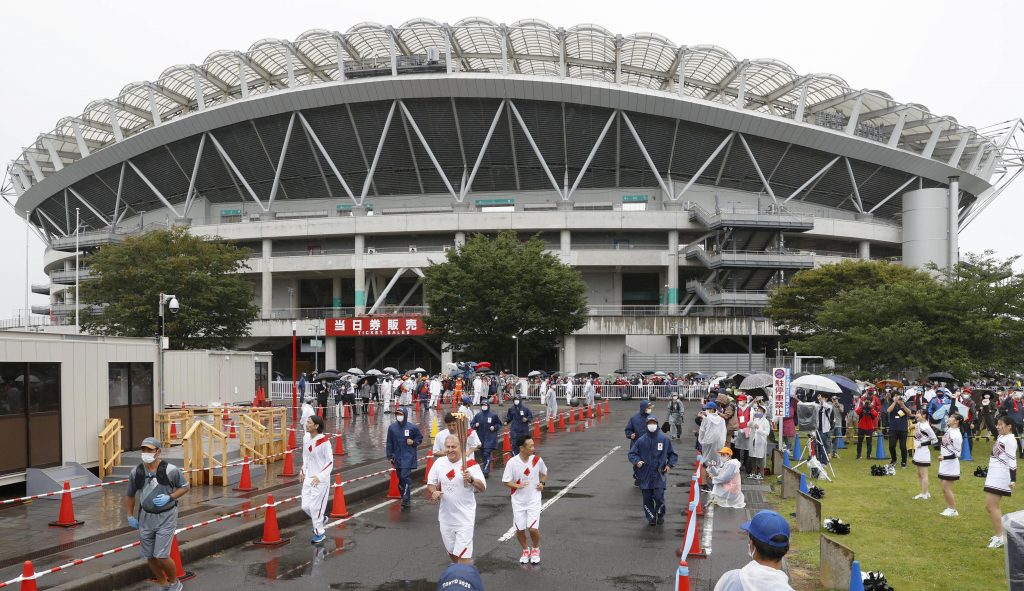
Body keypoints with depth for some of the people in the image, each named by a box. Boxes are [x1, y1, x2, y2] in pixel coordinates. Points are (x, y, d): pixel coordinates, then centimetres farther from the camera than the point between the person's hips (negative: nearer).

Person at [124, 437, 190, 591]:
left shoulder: (170, 470, -16)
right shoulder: (136, 472, -4)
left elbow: (185, 487, -3)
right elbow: (129, 495, 12)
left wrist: (170, 497, -18)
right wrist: (130, 516, 8)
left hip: (166, 517, -4)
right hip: (146, 517, 5)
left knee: (161, 556, -9)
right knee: (150, 557, 11)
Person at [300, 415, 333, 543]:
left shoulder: (324, 441, -20)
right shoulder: (306, 437, 1)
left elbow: (330, 462, -15)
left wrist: (320, 476, -21)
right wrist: (303, 471, 11)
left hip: (321, 479, -6)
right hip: (308, 478, 7)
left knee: (315, 506, -1)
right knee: (305, 506, 8)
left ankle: (319, 533, 19)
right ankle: (321, 518, 37)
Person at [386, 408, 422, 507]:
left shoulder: (412, 427, -6)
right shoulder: (392, 427, 0)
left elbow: (420, 438, 9)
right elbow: (389, 443, 8)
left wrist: (413, 442, -11)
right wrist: (390, 456, 7)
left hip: (408, 456, -4)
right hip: (397, 457, 4)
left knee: (405, 476, -14)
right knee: (400, 478, 9)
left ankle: (406, 499, -10)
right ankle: (403, 496, 25)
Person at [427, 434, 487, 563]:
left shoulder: (470, 463, -12)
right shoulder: (439, 463, 1)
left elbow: (482, 488, -14)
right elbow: (431, 483, 12)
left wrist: (471, 479, -32)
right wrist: (433, 492, -9)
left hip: (465, 516, -5)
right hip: (445, 516, 5)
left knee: (463, 552, -11)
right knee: (451, 550, 20)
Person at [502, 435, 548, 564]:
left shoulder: (537, 460, -7)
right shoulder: (512, 462, -14)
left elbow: (544, 472, 13)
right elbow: (506, 481, -8)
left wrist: (542, 483, -4)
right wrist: (518, 485, -24)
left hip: (534, 500, 0)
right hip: (518, 501, 0)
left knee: (533, 528, -9)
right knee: (519, 529, 6)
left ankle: (535, 550, 21)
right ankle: (526, 550, 34)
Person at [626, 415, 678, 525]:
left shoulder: (664, 439, -1)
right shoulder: (641, 440, -2)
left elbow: (672, 454, 10)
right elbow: (631, 454, 4)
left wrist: (670, 464, -4)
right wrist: (637, 461, -14)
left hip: (659, 474, -1)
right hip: (645, 475, 1)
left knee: (659, 497, -7)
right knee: (647, 498, 4)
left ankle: (660, 515, 21)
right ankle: (651, 518, 23)